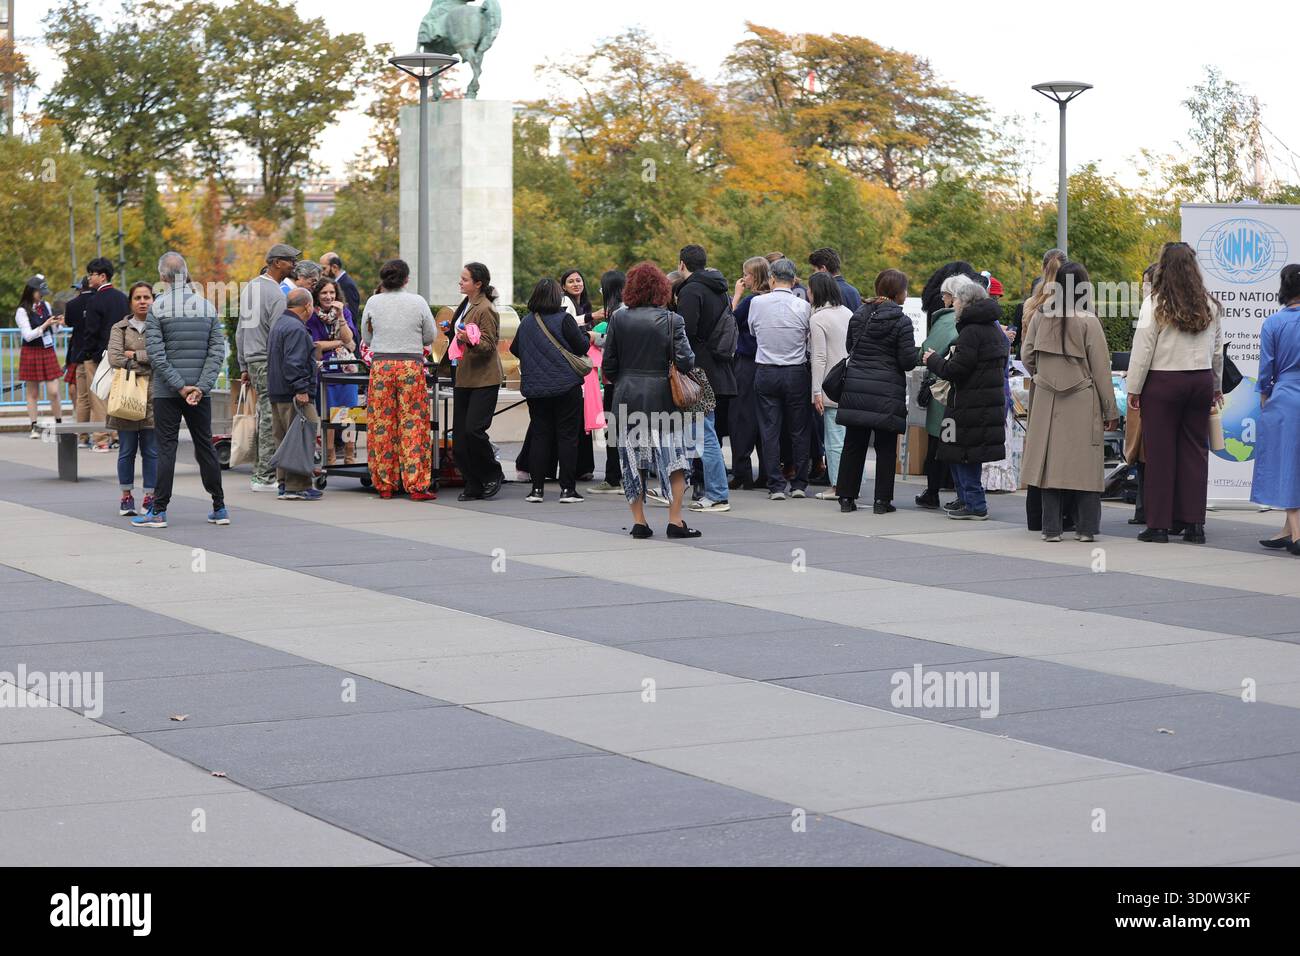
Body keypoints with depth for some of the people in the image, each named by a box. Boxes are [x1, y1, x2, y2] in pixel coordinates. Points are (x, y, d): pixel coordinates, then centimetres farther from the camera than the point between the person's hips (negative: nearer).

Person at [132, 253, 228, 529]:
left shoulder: (158, 307, -6)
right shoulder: (207, 306, 5)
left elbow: (156, 353, -13)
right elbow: (217, 351, 0)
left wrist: (180, 386, -11)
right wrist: (201, 386, -5)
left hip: (167, 392, -3)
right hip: (200, 390, 3)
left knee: (166, 448, 0)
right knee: (205, 446, 10)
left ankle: (159, 511, 0)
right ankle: (219, 509, 14)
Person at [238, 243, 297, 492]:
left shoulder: (249, 287, 15)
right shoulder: (275, 294, -14)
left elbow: (240, 331, 19)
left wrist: (243, 366, 23)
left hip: (252, 361, 9)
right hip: (269, 363, -9)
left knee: (263, 418, 13)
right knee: (271, 420, -6)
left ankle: (259, 473, 16)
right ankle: (265, 477, -5)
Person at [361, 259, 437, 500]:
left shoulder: (373, 302, 1)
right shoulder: (418, 302, -1)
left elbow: (366, 338, 12)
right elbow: (430, 337, 8)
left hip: (381, 365, 1)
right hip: (411, 366, -1)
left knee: (381, 426, 7)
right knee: (413, 426, 1)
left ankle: (384, 485, 10)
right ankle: (417, 485, -2)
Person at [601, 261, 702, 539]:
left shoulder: (618, 318, -1)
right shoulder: (672, 320, -7)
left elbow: (608, 363, 2)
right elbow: (685, 361, -12)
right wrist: (690, 362, 10)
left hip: (627, 397, 2)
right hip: (663, 398, -2)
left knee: (633, 460, 10)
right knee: (674, 458, 6)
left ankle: (639, 521, 11)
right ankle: (675, 521, 1)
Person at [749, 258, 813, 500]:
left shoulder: (757, 303, -5)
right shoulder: (803, 307, -8)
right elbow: (811, 339, 3)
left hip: (766, 373, 0)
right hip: (796, 373, 0)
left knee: (770, 431, 4)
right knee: (798, 431, 9)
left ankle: (776, 486, 0)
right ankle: (799, 484, 12)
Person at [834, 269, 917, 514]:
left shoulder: (858, 315, 6)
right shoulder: (901, 322, -9)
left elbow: (849, 346, 16)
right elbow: (908, 361, -10)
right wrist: (916, 354, 11)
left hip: (855, 386, 4)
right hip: (887, 391, -4)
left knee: (853, 444, 10)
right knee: (886, 448, 4)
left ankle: (847, 496, 12)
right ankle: (882, 500, 4)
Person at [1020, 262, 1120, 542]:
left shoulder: (1041, 316, 1)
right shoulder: (1088, 321, -8)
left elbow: (1026, 356, 8)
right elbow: (1100, 369, -4)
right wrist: (1111, 410, 2)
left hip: (1046, 400, 3)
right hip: (1082, 402, -3)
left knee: (1050, 461, 6)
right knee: (1084, 463, 3)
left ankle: (1051, 528, 7)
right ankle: (1086, 527, 4)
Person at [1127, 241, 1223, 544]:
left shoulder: (1155, 304, -9)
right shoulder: (1210, 306, 4)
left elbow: (1142, 350, -7)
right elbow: (1218, 351, 13)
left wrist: (1134, 389, 1)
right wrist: (1217, 386, 24)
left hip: (1162, 382, -4)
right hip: (1201, 381, 4)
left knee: (1160, 453, 1)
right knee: (1195, 451, 8)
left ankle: (1159, 525, 3)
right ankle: (1193, 523, 8)